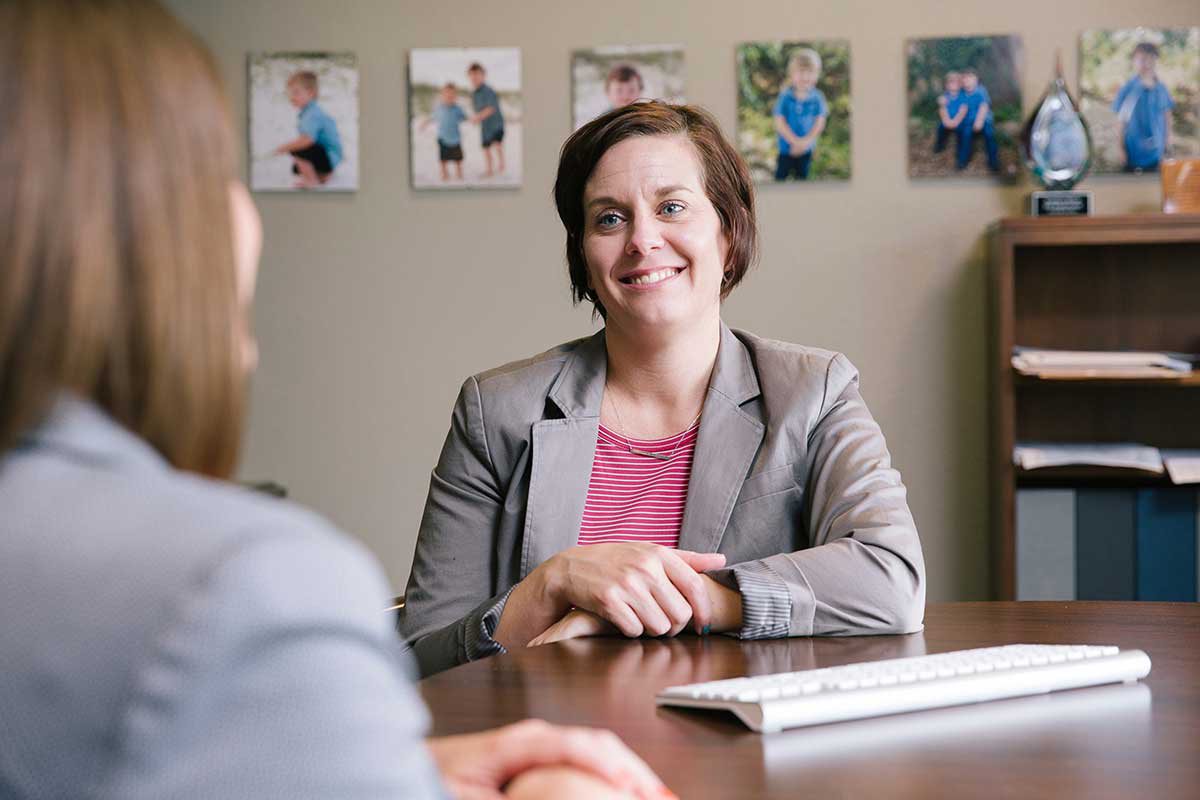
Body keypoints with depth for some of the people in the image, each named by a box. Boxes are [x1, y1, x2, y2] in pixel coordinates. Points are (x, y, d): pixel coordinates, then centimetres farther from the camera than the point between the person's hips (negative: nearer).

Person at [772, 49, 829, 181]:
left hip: (806, 148, 2)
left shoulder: (817, 98, -13)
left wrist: (805, 142, -20)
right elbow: (779, 123, -18)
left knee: (802, 176, 19)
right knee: (781, 175, 11)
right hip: (786, 146, -2)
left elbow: (819, 123, -10)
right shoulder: (785, 97, -19)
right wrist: (795, 141, -21)